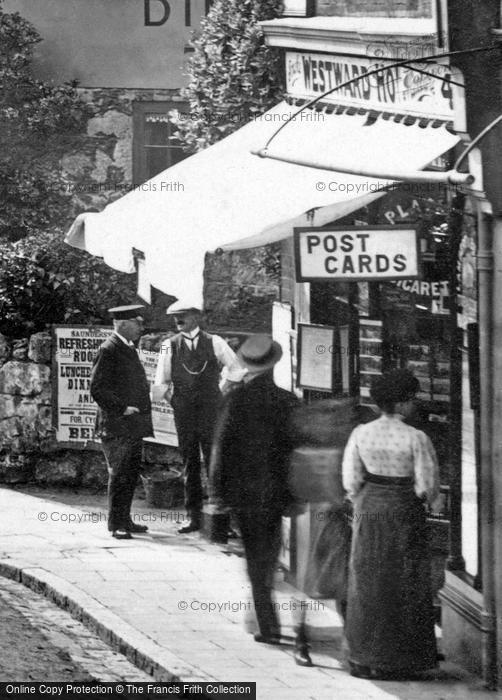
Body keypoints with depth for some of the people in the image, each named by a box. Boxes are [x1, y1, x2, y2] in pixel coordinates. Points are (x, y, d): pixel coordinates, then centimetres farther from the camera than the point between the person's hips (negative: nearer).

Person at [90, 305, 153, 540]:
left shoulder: (129, 348, 16)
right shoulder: (108, 350, -13)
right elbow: (97, 389, -17)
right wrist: (121, 409, -18)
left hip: (133, 426, 9)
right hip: (116, 426, -9)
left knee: (131, 474, 12)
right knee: (119, 475, -5)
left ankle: (125, 520, 20)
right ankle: (116, 524, 1)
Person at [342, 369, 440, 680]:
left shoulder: (360, 434, -4)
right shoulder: (416, 439, -16)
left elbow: (351, 480, 0)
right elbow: (428, 485, -12)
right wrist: (423, 498, 9)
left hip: (369, 511, 4)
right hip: (405, 513, -4)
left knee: (367, 584, 13)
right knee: (404, 585, 7)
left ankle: (364, 659, 17)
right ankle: (399, 660, 10)